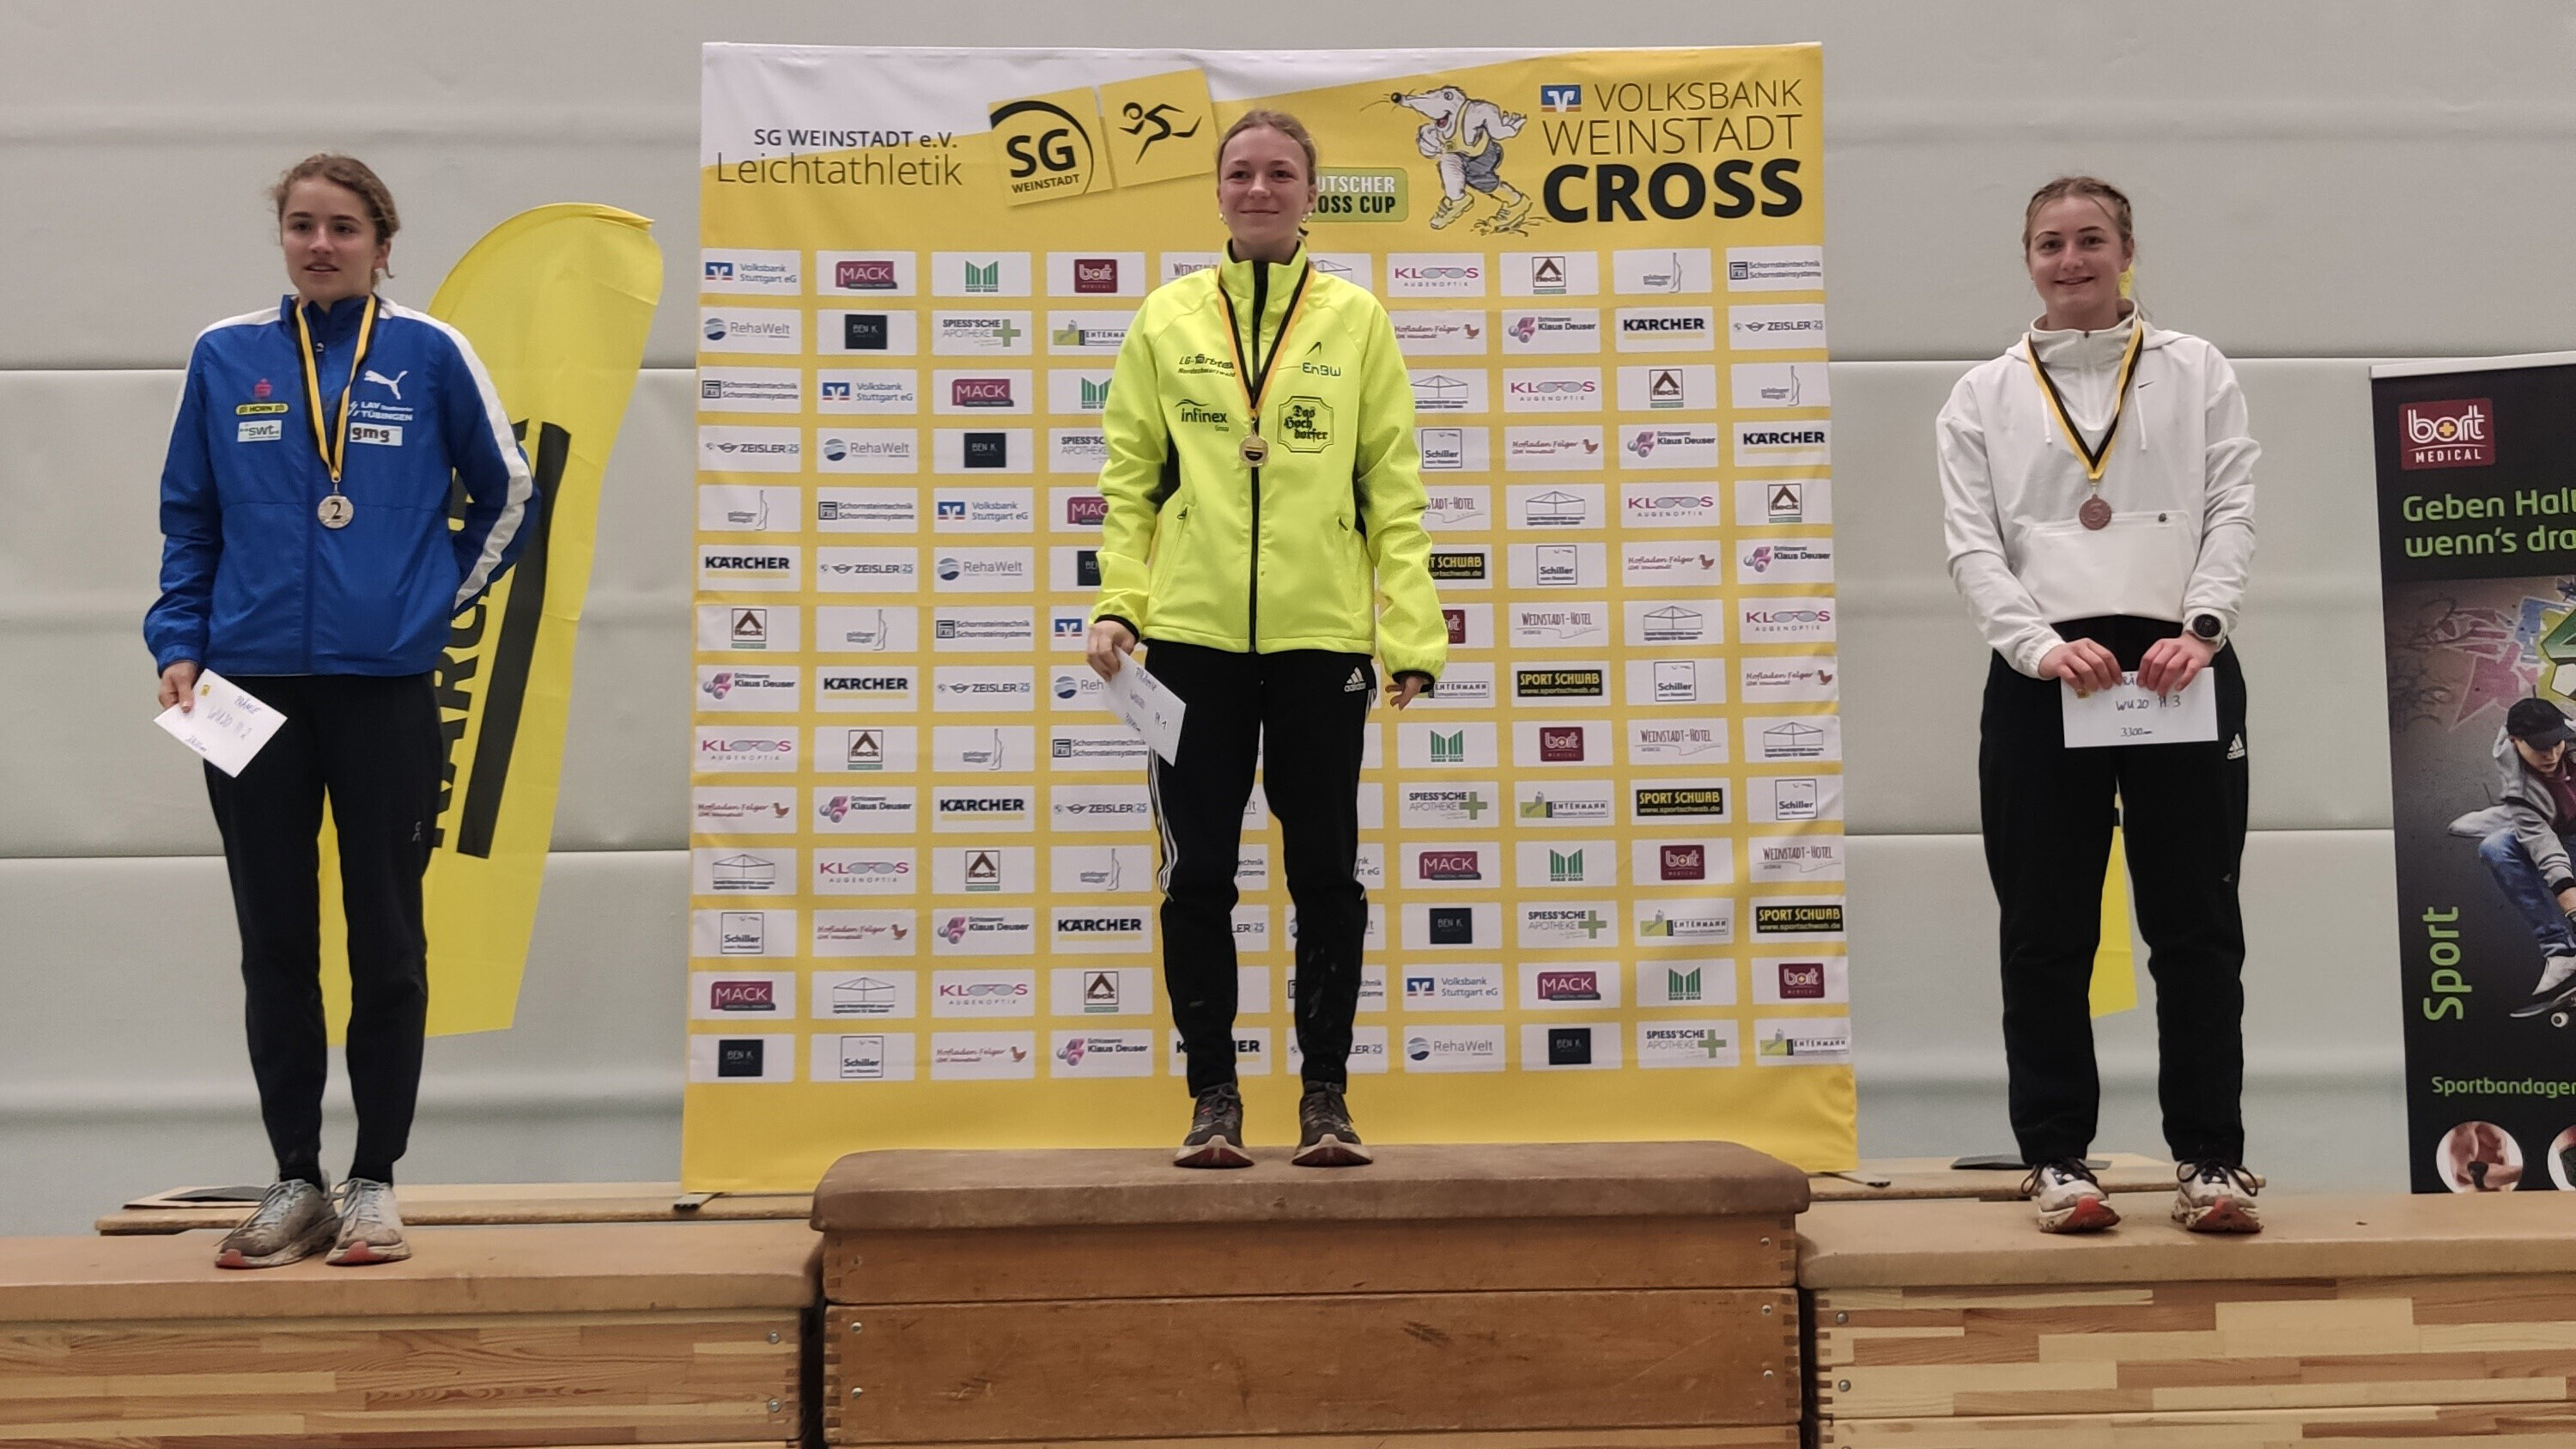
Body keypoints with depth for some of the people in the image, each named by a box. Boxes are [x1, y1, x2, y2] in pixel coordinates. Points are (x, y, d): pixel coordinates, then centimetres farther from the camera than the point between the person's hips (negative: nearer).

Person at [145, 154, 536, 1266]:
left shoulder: (430, 355, 1)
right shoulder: (225, 358, 6)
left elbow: (508, 496, 10)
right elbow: (189, 518, 11)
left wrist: (437, 595, 5)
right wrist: (180, 647, 1)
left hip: (385, 687, -2)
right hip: (252, 692, 2)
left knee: (386, 938, 4)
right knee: (275, 943, 6)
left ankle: (375, 1181, 15)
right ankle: (295, 1182, 17)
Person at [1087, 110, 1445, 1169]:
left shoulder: (1355, 319, 6)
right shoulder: (1166, 320, 8)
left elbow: (1393, 485, 4)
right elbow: (1130, 476, 8)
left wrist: (1411, 632, -4)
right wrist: (1116, 603, -4)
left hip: (1321, 635, -1)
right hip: (1192, 634, 1)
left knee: (1325, 871, 6)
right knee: (1198, 872, 4)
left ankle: (1325, 1094, 18)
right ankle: (1213, 1095, 17)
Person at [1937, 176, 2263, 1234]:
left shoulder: (2194, 372, 13)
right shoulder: (1984, 396, 11)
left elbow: (2232, 511, 4)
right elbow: (1972, 544, 2)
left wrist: (2200, 629, -13)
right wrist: (2042, 645, -14)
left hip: (2178, 669, 0)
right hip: (2041, 680, 0)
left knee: (2196, 924, 2)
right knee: (2045, 934, 2)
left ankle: (2211, 1157, 10)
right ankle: (2056, 1158, 11)